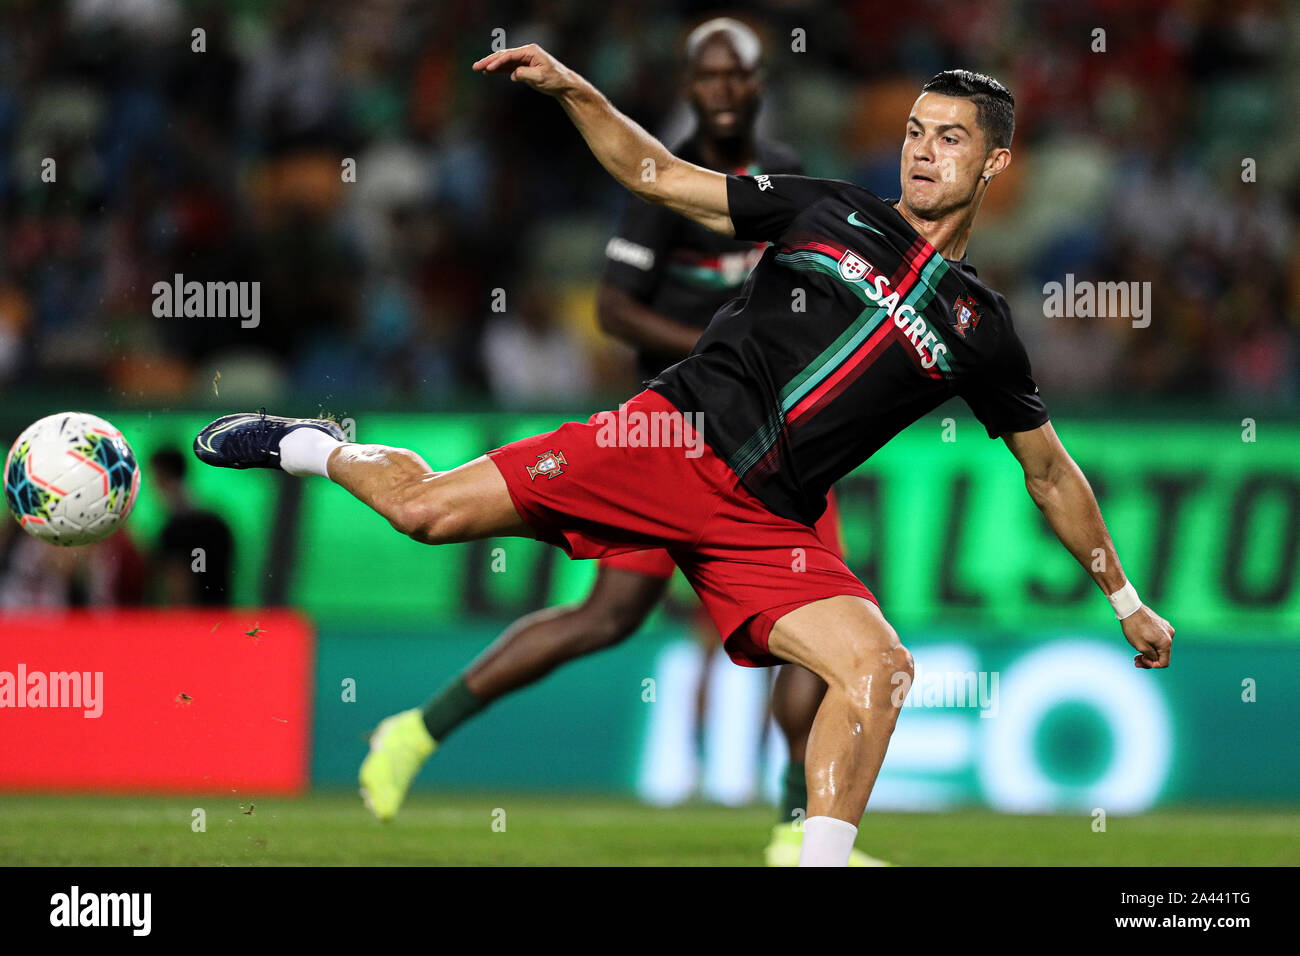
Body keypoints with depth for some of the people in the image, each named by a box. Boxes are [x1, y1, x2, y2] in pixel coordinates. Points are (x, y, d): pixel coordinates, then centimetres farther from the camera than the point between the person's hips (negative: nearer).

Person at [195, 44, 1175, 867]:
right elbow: (656, 173, 15)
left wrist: (1124, 596, 24)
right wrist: (573, 90, 1)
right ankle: (314, 447, 19)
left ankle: (820, 862, -17)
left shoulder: (981, 330, 13)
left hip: (767, 525, 1)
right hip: (675, 436, -1)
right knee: (430, 508, -12)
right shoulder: (832, 211, 11)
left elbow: (1050, 469, 23)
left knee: (881, 670, -25)